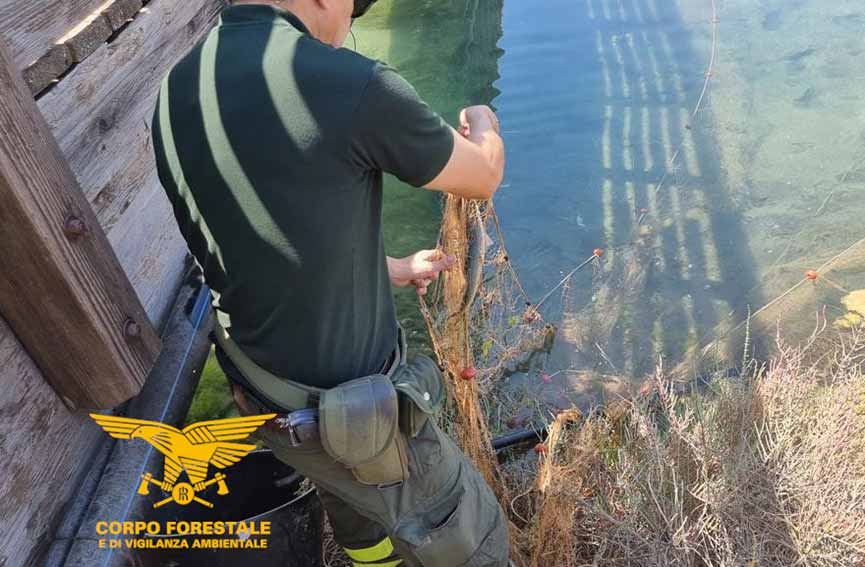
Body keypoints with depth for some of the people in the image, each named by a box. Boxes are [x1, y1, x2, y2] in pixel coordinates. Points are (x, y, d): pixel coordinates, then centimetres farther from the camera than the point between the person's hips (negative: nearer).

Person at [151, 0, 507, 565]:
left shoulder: (175, 97, -3)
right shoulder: (351, 85, -26)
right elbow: (481, 179, -8)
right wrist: (484, 124, 16)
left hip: (263, 399, 7)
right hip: (357, 414, -7)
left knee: (361, 519, 35)